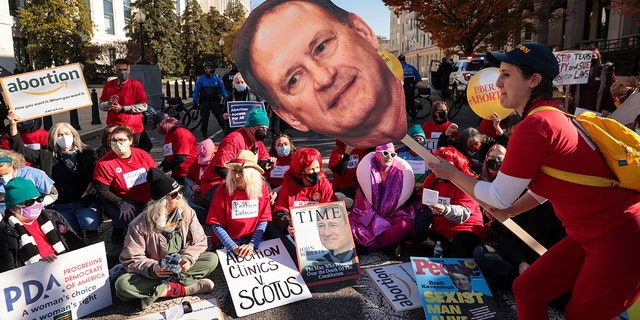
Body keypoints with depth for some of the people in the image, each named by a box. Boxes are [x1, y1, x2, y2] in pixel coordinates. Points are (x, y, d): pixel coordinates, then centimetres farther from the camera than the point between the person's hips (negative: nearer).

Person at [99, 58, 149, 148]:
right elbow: (101, 106, 13)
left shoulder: (136, 85, -1)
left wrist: (122, 108, -12)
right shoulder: (108, 85, 10)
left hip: (132, 128, -3)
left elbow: (144, 106, -8)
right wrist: (109, 104, -11)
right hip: (113, 128, 3)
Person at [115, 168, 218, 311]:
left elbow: (199, 242, -4)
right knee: (122, 285, -29)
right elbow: (131, 260, -14)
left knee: (212, 259, -20)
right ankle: (181, 289, -25)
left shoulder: (187, 213, -8)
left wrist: (187, 258, -24)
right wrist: (153, 268, -32)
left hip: (180, 267, 3)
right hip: (154, 272, -2)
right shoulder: (139, 225, -17)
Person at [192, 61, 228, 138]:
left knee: (221, 117, -4)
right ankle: (204, 134, 17)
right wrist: (195, 101, 1)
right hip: (204, 102, 0)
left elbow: (223, 90, 8)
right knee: (204, 119, 6)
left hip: (215, 102, 0)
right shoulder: (201, 79, 4)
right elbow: (196, 91, 8)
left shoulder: (217, 79, 5)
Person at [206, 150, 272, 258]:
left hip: (252, 239, 1)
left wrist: (252, 244, -12)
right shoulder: (223, 190, -9)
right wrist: (233, 247, -16)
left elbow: (263, 220, 0)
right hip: (226, 241, -1)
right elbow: (216, 224, -7)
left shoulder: (262, 187, -4)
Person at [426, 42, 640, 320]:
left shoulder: (533, 127, -24)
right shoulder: (551, 115, 6)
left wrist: (452, 174, -2)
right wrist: (511, 210, 12)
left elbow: (499, 198, -14)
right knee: (527, 288, 12)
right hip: (592, 234, 9)